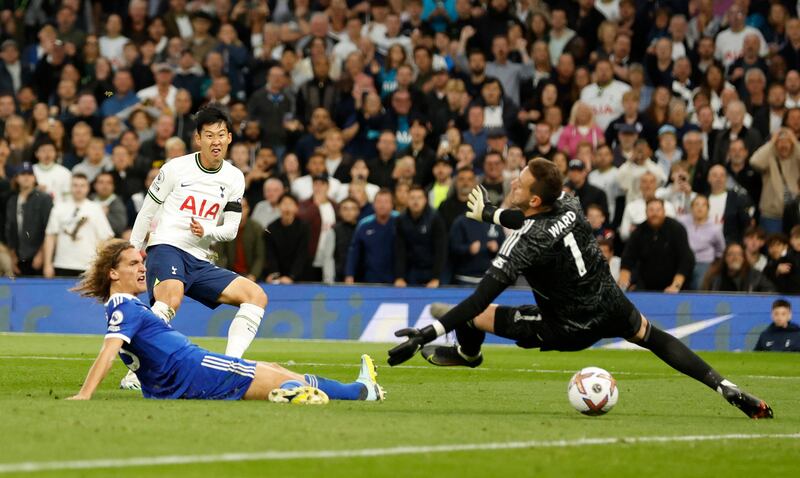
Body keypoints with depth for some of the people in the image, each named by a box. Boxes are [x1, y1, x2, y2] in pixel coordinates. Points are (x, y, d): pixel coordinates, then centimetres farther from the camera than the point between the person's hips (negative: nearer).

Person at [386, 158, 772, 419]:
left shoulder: (527, 243, -29)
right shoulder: (570, 205, -11)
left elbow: (482, 297, -34)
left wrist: (431, 331, -35)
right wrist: (489, 214, 26)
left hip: (570, 330, -6)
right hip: (612, 308, 6)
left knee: (471, 317, 0)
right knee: (652, 336, 32)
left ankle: (467, 354, 37)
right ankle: (726, 388, 20)